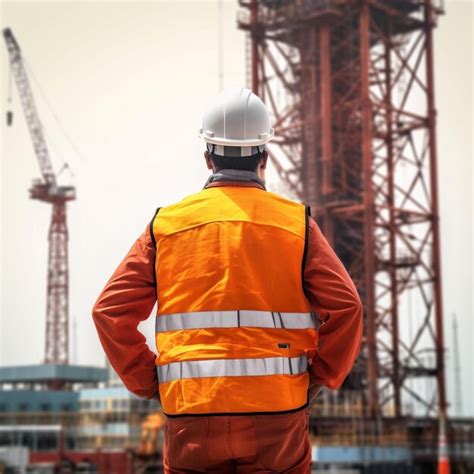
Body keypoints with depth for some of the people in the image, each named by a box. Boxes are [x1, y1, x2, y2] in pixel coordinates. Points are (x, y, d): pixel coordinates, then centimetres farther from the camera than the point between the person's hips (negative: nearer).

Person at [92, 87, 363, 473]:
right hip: (277, 411, -1)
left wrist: (148, 383, 7)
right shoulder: (295, 222, 2)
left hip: (191, 413, 1)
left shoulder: (166, 224, 6)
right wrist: (318, 379, 3)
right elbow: (345, 306, -8)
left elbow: (110, 310, 0)